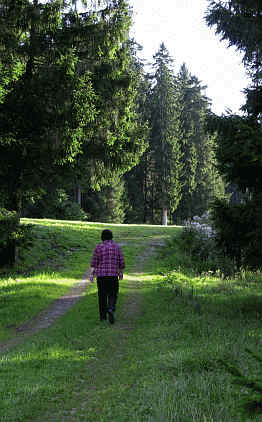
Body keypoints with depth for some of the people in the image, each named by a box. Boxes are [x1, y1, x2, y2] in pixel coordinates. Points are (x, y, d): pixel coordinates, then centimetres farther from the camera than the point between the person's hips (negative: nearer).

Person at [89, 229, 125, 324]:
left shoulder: (98, 247, 0)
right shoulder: (117, 247, 3)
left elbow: (94, 263, -6)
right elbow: (121, 262, 4)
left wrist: (91, 274, -7)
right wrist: (121, 272, 18)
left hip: (101, 275, 0)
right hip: (113, 275, 0)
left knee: (102, 295, 11)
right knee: (112, 295, 8)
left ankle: (103, 316, 16)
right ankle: (111, 309, -19)